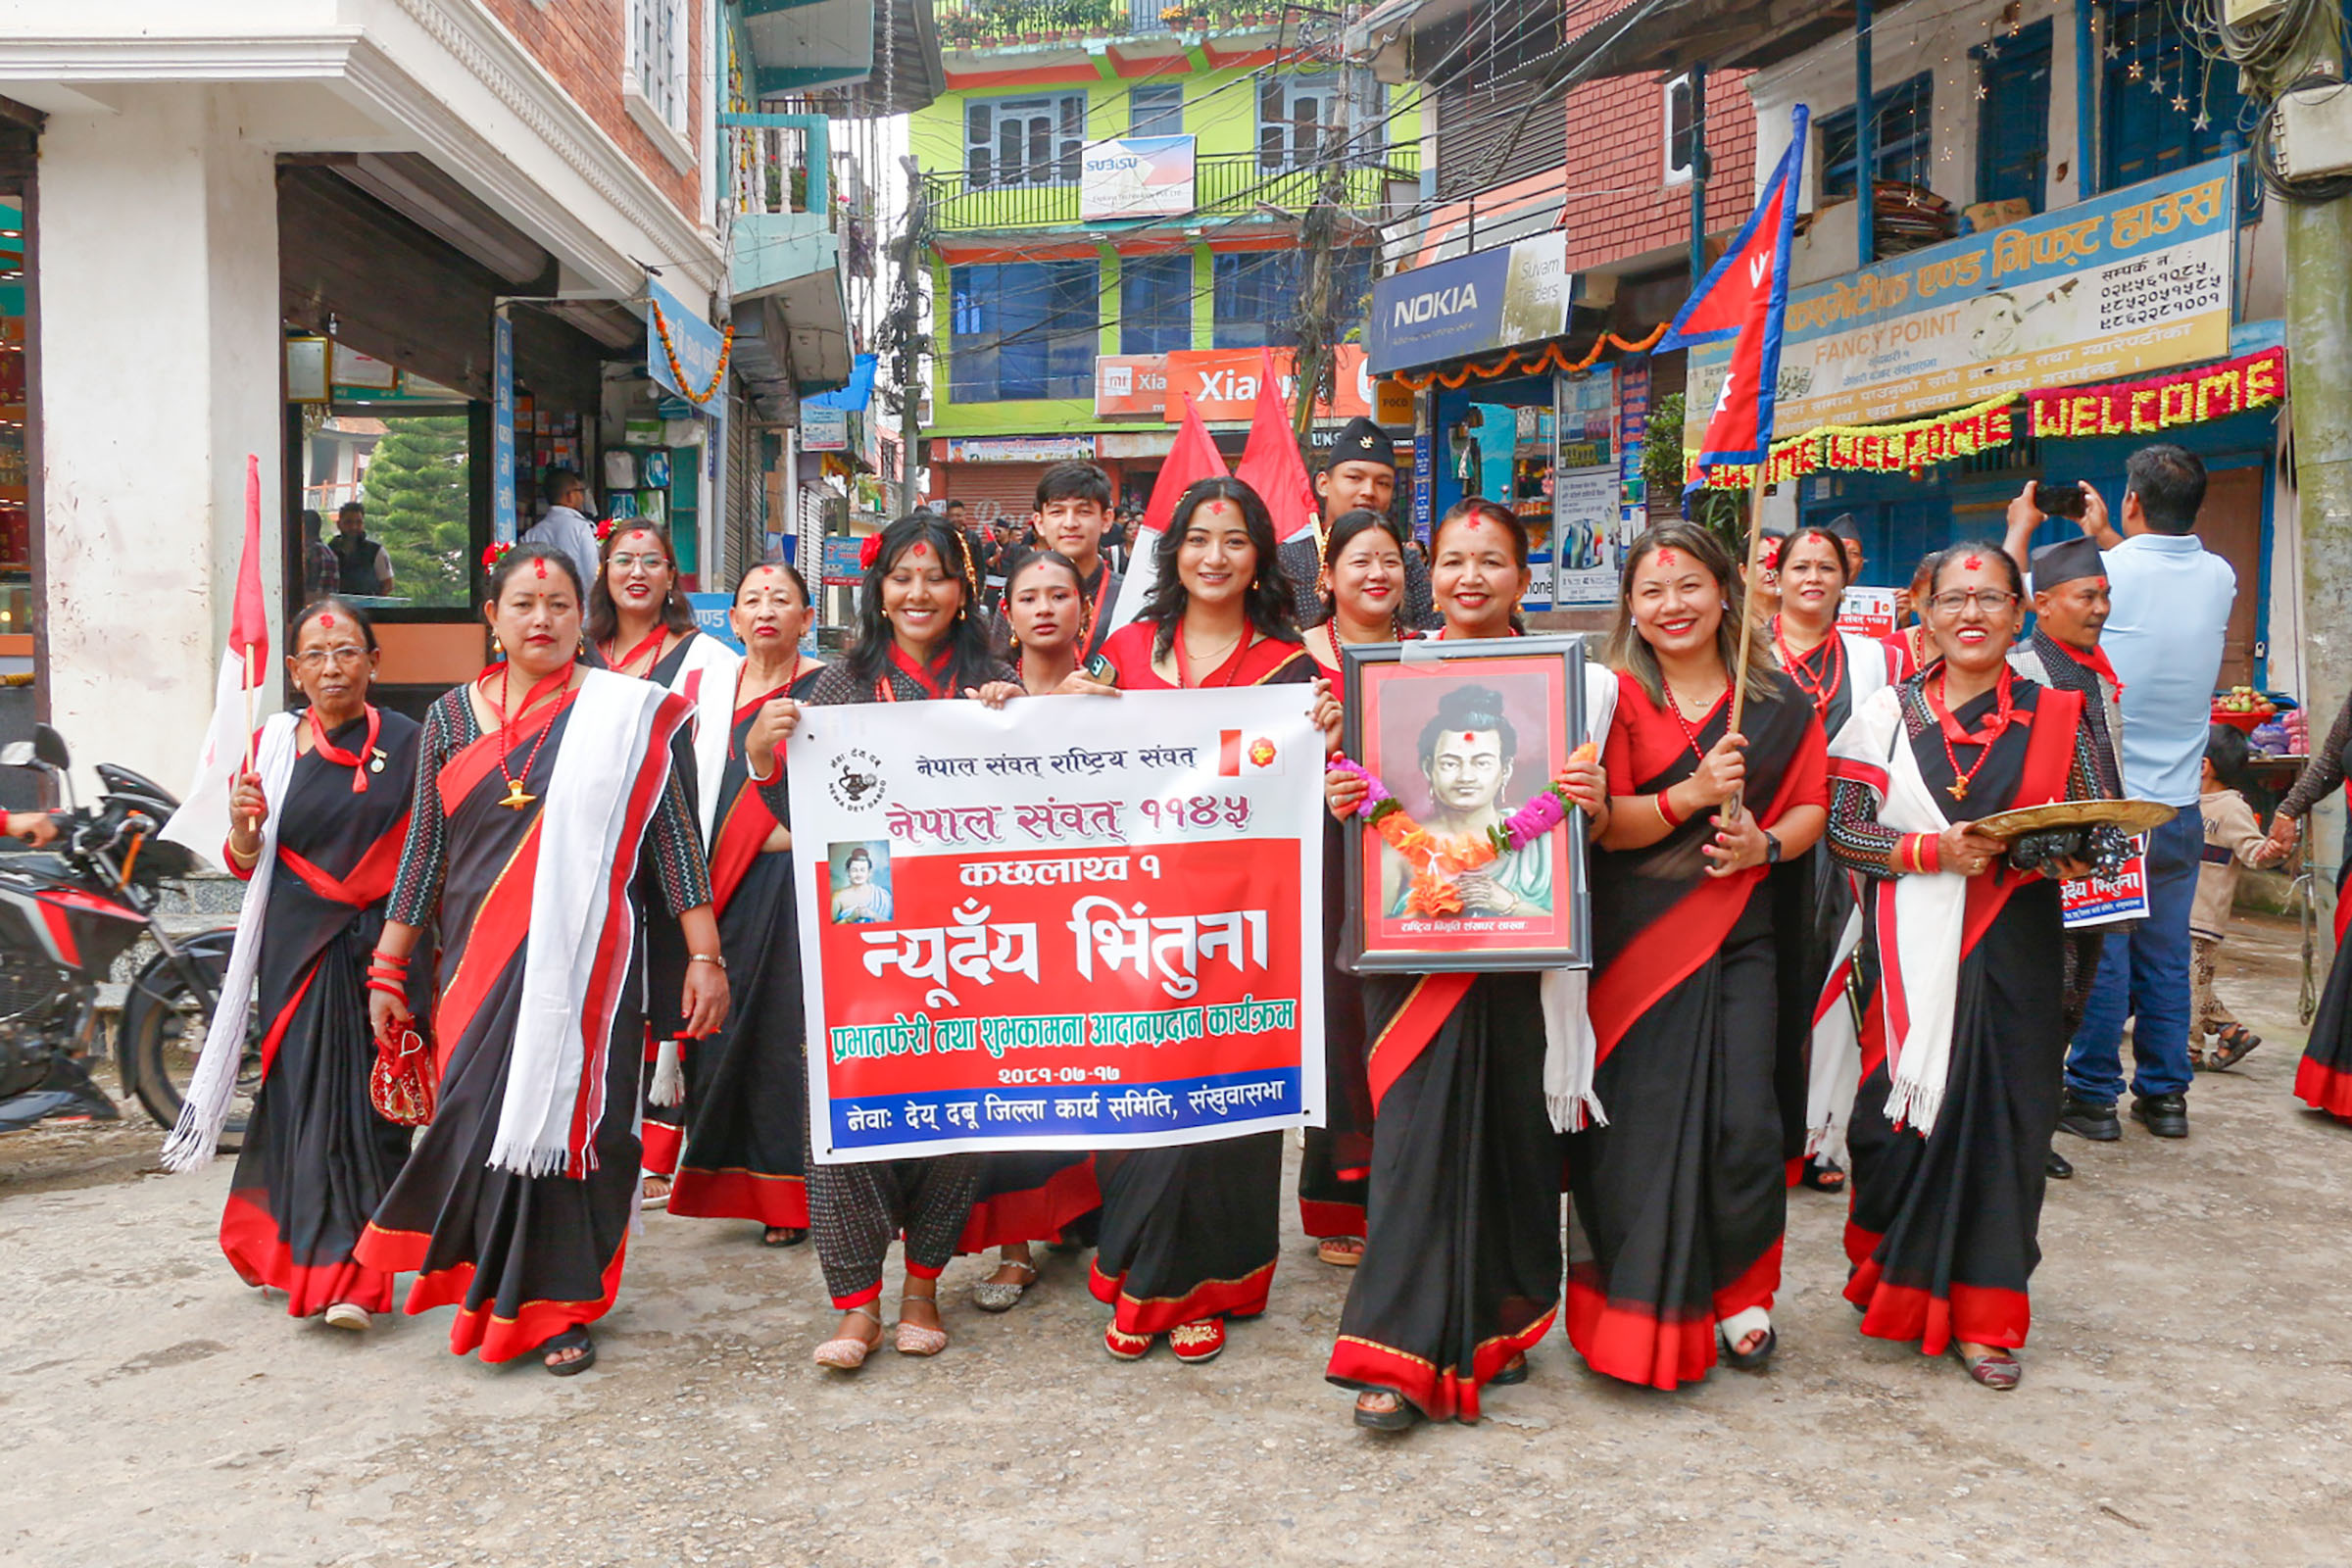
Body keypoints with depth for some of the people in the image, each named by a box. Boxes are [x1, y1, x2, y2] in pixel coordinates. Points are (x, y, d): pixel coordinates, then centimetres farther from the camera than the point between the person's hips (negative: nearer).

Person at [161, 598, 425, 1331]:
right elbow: (246, 863, 9)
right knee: (302, 1094, 4)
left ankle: (353, 1277, 3)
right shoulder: (277, 743, 6)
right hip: (296, 947, 2)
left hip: (380, 945, -1)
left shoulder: (406, 744, 2)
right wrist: (243, 825, -12)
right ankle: (304, 1255, 22)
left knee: (367, 1101, -3)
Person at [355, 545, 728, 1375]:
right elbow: (424, 851, 12)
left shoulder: (623, 715, 0)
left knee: (563, 1110, -1)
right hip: (477, 959, 3)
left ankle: (557, 1305, 16)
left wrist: (705, 955, -7)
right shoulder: (450, 717, 9)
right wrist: (387, 970, 10)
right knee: (482, 1114, 2)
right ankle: (492, 1289, 23)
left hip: (582, 957, -2)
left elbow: (672, 837, -2)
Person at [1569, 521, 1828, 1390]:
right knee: (1642, 1118, -2)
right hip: (1634, 936, -2)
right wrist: (1691, 795, -20)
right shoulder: (1615, 696, 0)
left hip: (1737, 933, 2)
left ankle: (1740, 1296, 18)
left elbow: (1811, 804, 12)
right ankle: (1638, 1310, 15)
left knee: (1745, 1117, -3)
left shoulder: (1778, 699, 9)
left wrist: (1767, 843, -8)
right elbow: (1603, 825, -6)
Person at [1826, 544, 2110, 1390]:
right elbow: (1843, 829, -2)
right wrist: (1933, 851, -15)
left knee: (2003, 1113, 2)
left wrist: (2070, 853, -13)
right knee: (1907, 1101, 0)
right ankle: (1893, 1279, 26)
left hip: (2013, 942, 1)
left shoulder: (2055, 715, 7)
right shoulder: (1892, 712, 3)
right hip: (1914, 946, -1)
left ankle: (1982, 1313, 17)